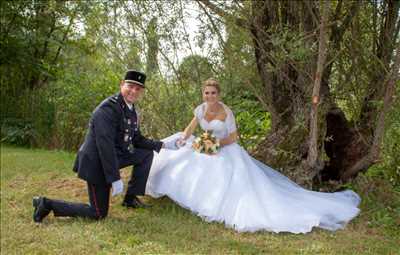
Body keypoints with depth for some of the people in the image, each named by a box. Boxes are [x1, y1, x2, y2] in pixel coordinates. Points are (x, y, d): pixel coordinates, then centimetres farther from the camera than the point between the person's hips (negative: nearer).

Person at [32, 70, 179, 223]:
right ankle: (47, 204, 6)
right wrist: (115, 179, -28)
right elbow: (105, 145, -29)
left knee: (147, 154, 9)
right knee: (98, 214, -2)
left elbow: (137, 141, 15)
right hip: (97, 162, -9)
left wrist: (163, 145, 3)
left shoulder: (132, 111, 6)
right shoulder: (108, 108, -24)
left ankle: (130, 198, 15)